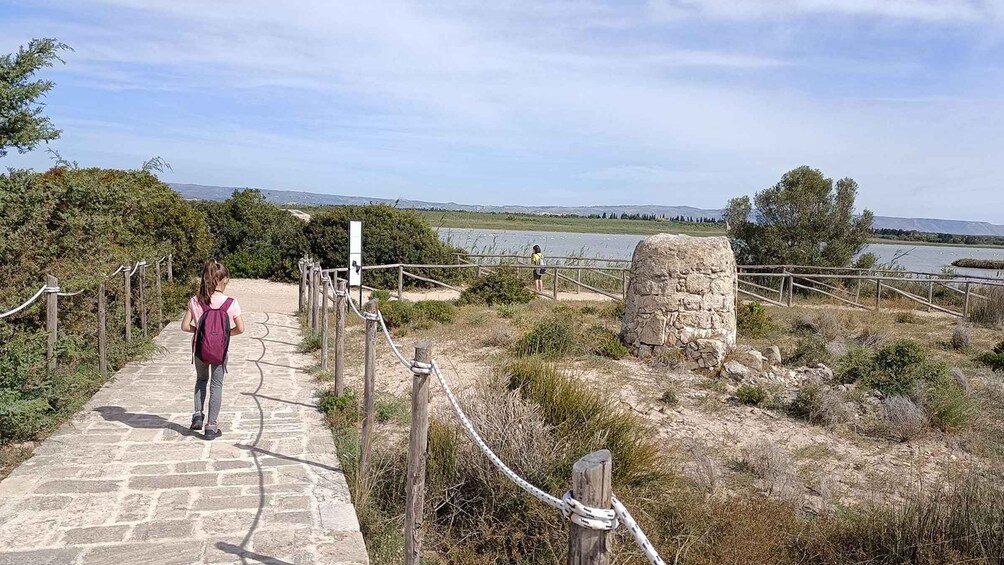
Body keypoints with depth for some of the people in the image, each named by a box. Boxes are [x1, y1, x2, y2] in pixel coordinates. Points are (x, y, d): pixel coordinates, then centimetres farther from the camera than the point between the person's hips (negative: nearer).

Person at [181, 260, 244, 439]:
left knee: (201, 380, 28)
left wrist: (199, 329, 11)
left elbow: (185, 326, -6)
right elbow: (240, 329, -9)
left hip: (200, 349, 2)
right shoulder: (230, 303, -15)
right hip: (220, 351, -2)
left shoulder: (195, 302, -10)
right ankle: (211, 426, 14)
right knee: (216, 385, 11)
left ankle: (198, 415, 19)